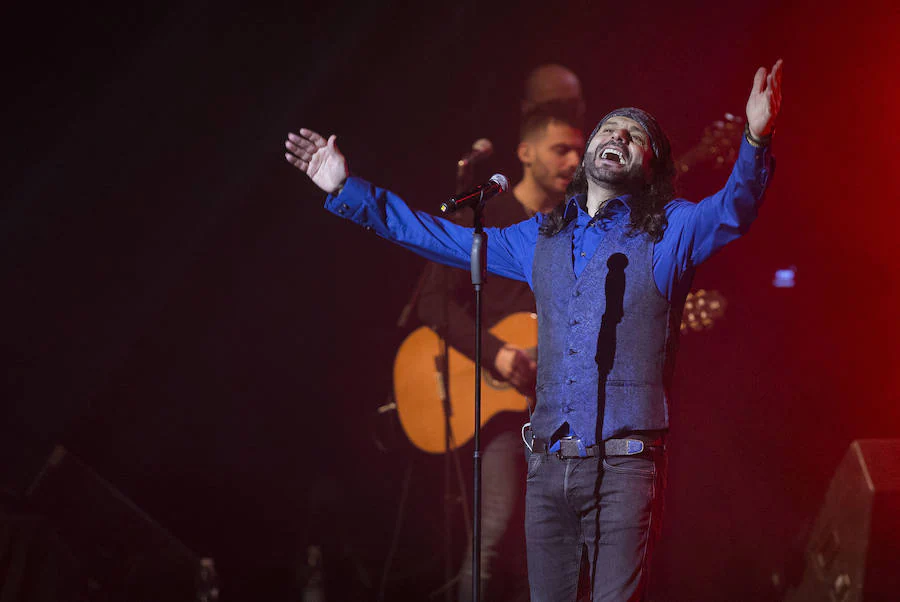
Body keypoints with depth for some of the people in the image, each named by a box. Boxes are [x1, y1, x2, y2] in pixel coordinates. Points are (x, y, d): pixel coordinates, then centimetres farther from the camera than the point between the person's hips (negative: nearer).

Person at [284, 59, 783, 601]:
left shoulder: (669, 230, 6)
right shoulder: (542, 238, 20)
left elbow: (732, 211, -14)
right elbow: (441, 237, 26)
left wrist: (756, 141, -34)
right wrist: (348, 190, 25)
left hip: (624, 465, -5)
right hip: (549, 465, 5)